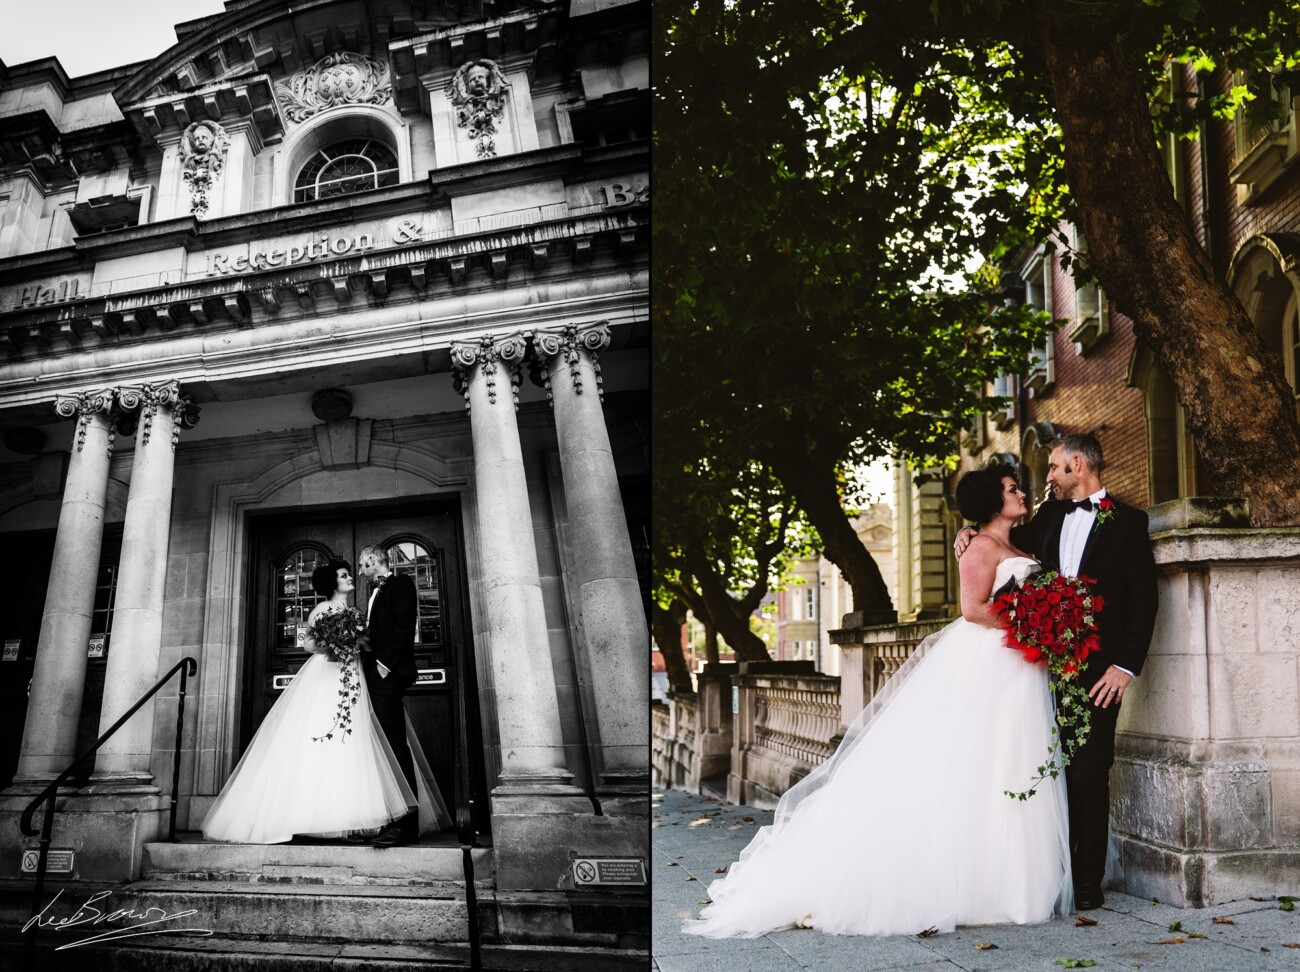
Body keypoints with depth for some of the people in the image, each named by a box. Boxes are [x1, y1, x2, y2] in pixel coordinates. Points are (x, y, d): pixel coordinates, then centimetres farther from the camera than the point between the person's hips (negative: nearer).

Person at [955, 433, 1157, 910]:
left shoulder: (1127, 521, 0)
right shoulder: (1051, 514, 15)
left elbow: (1144, 598, -5)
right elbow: (1014, 540, 33)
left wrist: (1126, 666, -12)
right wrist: (971, 533, 12)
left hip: (1097, 669, -5)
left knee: (1087, 774, -4)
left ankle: (1087, 884, 5)